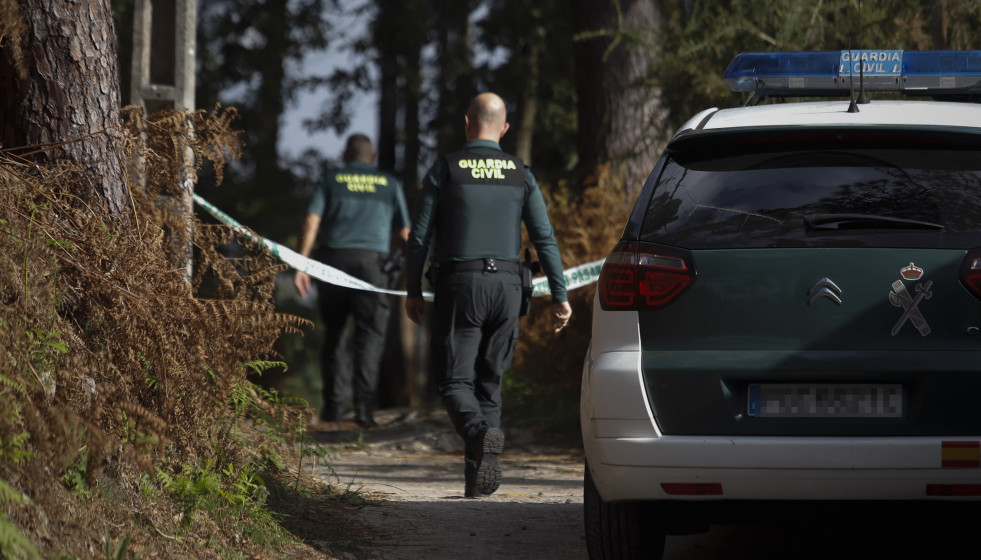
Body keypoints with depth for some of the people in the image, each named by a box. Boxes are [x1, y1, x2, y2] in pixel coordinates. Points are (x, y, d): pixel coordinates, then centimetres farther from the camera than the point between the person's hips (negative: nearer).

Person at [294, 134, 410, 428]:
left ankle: (334, 404, 14)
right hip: (371, 261, -1)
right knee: (370, 335, -2)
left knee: (333, 334, 15)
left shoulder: (330, 180, 11)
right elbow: (404, 232, 14)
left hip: (332, 259, 1)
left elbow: (311, 223, -2)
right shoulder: (390, 184, 14)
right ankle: (364, 406, -17)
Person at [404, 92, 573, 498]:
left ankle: (481, 433, -32)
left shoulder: (445, 169, -1)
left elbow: (419, 236, -2)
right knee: (489, 381, 12)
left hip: (459, 284, -3)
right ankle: (477, 480, 8)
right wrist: (559, 295, 3)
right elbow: (544, 239, 1)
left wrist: (413, 291, 8)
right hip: (506, 285, 3)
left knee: (455, 380, -1)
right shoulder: (520, 174, 7)